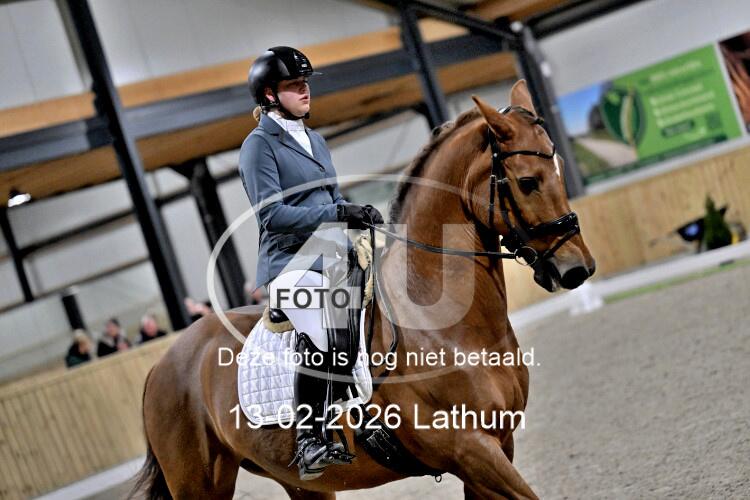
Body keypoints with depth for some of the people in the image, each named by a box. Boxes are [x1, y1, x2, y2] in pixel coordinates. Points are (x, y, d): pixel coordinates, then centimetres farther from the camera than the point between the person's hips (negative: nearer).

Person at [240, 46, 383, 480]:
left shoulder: (315, 140, 21)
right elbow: (272, 213, -13)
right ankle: (309, 443, -19)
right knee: (322, 334, -29)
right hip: (288, 260, -8)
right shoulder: (260, 144, -2)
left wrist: (360, 214, 0)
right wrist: (338, 212, -20)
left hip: (332, 257, 8)